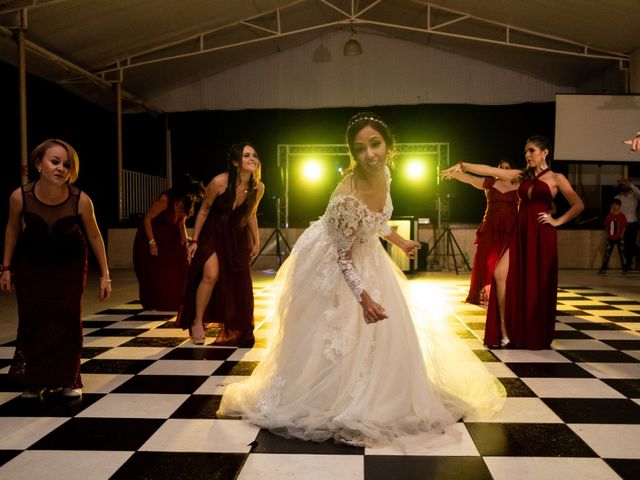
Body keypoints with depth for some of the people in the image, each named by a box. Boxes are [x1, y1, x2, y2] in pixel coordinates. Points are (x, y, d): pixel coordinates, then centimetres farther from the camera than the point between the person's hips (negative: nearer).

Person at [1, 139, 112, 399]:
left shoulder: (81, 200, -28)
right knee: (32, 319, 1)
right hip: (31, 262, 1)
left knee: (68, 319, -2)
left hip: (69, 263, -1)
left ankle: (68, 379, 11)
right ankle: (33, 380, 16)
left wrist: (104, 274, -8)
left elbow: (94, 236, -12)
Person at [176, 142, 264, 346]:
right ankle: (197, 322, 0)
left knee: (240, 282, 5)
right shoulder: (219, 182, -25)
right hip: (213, 233, -4)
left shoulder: (258, 188, -14)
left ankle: (234, 330, 25)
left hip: (238, 237, 4)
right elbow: (204, 210, -11)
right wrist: (194, 241, -7)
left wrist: (256, 242, 11)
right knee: (211, 274, -20)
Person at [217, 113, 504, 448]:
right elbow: (342, 257, -25)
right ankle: (321, 401, 24)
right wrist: (363, 297, -32)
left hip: (364, 253, 8)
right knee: (334, 335, 3)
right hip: (330, 263, -8)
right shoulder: (347, 198, -36)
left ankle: (374, 397, 34)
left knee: (381, 329, 15)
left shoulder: (383, 173, -14)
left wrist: (399, 241, 17)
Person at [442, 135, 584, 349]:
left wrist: (557, 221, -4)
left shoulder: (556, 178, 2)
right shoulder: (522, 175, 14)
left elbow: (578, 205, 0)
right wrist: (462, 166, 3)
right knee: (500, 273, -12)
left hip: (541, 235, -4)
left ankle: (536, 338, 17)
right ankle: (504, 333, -7)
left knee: (536, 286, 1)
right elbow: (489, 170, 9)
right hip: (520, 233, 4)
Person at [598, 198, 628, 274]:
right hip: (610, 238, 2)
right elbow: (606, 226, 8)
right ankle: (603, 268, 7)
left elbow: (624, 226, -1)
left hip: (619, 238, -2)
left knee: (622, 253, 2)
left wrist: (622, 235, -8)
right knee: (607, 253, 3)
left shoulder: (622, 215, -4)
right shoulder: (609, 216, 2)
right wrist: (607, 234, 1)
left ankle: (625, 269, 9)